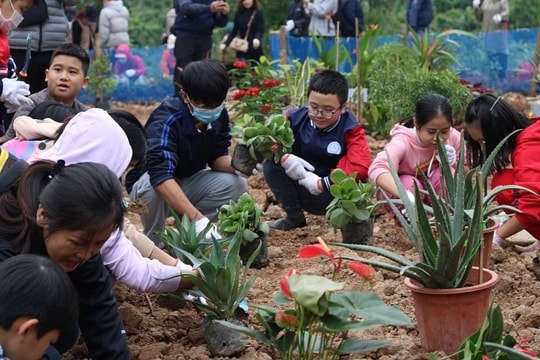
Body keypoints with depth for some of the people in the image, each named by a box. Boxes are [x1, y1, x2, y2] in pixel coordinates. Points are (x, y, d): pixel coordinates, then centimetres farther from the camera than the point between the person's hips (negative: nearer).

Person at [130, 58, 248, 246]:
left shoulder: (220, 116, -14)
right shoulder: (166, 120, -33)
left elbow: (217, 158, -2)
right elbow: (161, 177, -45)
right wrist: (198, 219, -54)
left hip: (188, 183, 5)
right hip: (150, 181, -5)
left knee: (237, 185, -19)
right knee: (150, 188, -39)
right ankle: (154, 243, -12)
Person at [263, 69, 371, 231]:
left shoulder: (351, 130, -15)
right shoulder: (296, 119, -8)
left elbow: (360, 167, -31)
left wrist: (322, 183, -30)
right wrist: (284, 157, -30)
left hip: (332, 194, -3)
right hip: (301, 189, 3)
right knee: (271, 164, -20)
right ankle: (294, 217, -3)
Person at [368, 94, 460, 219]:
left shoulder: (453, 137, -21)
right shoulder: (403, 142, -35)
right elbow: (377, 169, -55)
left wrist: (451, 163, -31)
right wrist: (407, 196, -72)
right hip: (395, 192, -3)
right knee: (409, 184, -35)